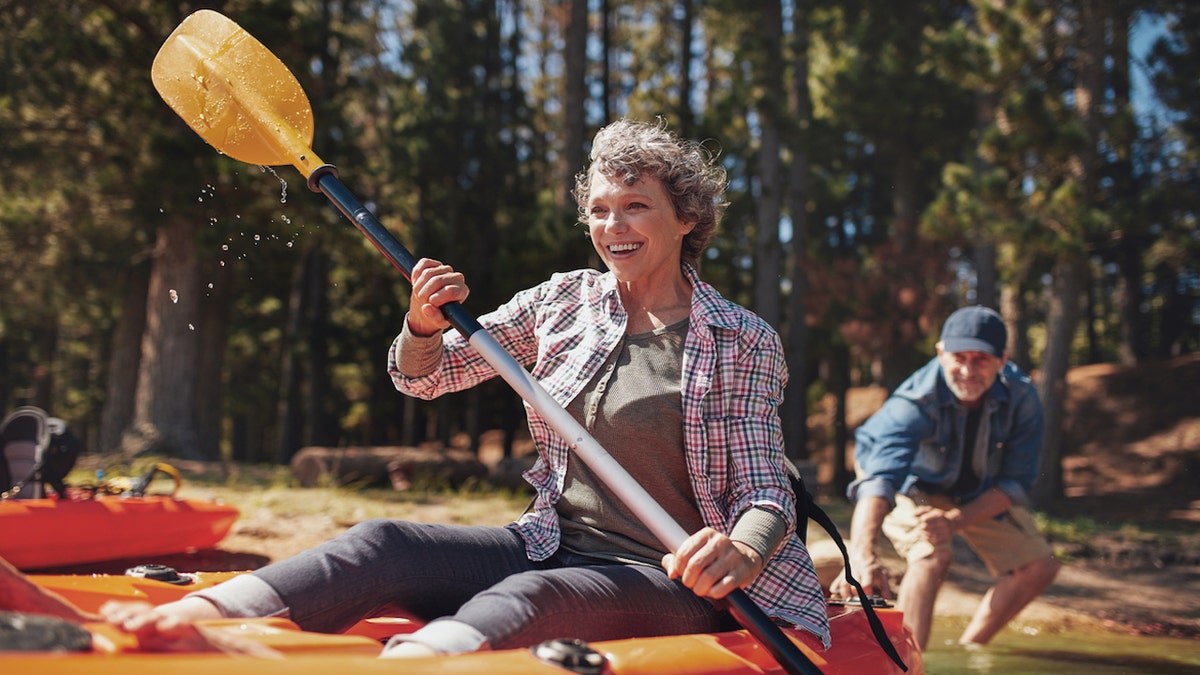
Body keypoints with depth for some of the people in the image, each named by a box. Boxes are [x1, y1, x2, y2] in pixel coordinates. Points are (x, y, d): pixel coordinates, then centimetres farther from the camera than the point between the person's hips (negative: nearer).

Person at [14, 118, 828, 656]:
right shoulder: (564, 303, 9)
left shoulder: (744, 342, -2)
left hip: (668, 583, -4)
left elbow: (769, 495, -6)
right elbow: (425, 377, 13)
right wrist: (427, 324, -11)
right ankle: (180, 622, -39)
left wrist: (739, 550, -30)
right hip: (554, 546, 4)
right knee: (383, 545, -20)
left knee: (517, 604, -35)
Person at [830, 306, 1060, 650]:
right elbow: (879, 478, -53)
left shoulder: (1021, 396, -27)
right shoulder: (914, 402, -39)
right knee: (932, 558, -31)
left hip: (980, 493, 5)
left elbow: (1016, 483, -20)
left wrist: (955, 521, -36)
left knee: (1040, 566, -5)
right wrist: (862, 555, -70)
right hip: (913, 484, -4)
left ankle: (967, 651, 10)